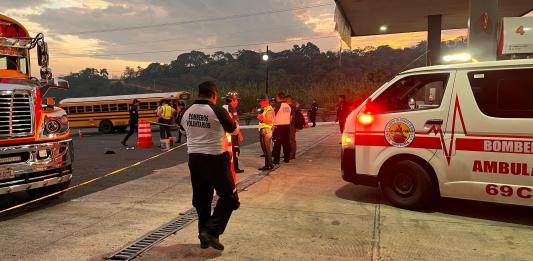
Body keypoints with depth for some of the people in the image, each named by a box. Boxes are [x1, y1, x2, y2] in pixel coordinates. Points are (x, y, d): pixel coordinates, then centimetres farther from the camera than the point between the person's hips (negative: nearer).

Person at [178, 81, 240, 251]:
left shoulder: (186, 112, 2)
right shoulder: (218, 111, -14)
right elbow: (234, 130, 2)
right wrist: (231, 121, 24)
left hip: (194, 158, 6)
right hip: (215, 159, -6)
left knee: (201, 199, 17)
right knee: (229, 197, 8)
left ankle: (204, 236, 24)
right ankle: (211, 231, -4)